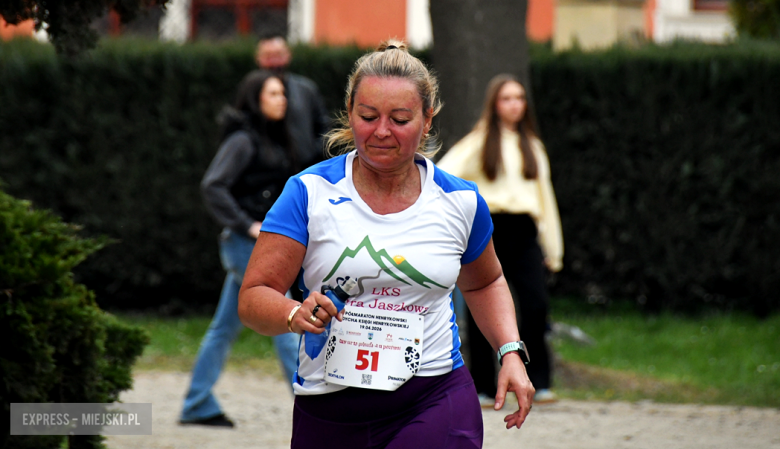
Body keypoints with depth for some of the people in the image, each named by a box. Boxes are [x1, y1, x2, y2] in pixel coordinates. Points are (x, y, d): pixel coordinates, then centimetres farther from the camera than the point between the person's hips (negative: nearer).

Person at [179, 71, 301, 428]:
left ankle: (198, 406, 14)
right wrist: (247, 225, -20)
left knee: (226, 327, 10)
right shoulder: (243, 140, -12)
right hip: (247, 245, -9)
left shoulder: (272, 141, 15)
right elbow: (212, 186, -20)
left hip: (263, 242, 9)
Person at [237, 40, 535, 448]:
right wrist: (296, 315, -28)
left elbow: (483, 283, 25)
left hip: (433, 404, 0)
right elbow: (253, 298, -7)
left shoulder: (460, 202, 4)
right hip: (327, 411, 0)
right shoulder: (310, 193, -4)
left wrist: (510, 352, 9)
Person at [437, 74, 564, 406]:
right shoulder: (477, 143, 6)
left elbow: (544, 194, 21)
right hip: (487, 229, -2)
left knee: (536, 304, -16)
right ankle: (482, 388, 7)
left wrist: (553, 249, 18)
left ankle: (538, 382, -11)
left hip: (523, 232, 3)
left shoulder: (532, 147, 20)